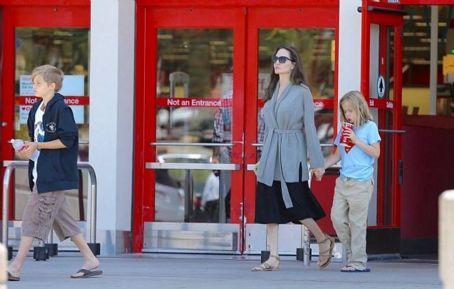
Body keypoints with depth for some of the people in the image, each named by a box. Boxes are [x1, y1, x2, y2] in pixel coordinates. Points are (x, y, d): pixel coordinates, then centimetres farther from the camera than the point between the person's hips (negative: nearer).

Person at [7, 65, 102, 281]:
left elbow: (67, 140, -18)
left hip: (54, 174, -9)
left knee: (33, 218, -9)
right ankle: (90, 261, 17)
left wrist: (36, 146, -18)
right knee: (61, 217, 11)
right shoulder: (37, 109, 14)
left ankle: (15, 269, -9)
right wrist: (28, 151, 3)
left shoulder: (60, 109, -13)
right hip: (41, 172, 9)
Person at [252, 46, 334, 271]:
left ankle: (324, 240, 17)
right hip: (271, 155, 6)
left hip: (292, 155, -6)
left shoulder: (302, 92, -3)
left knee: (294, 205, -6)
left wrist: (316, 162, -6)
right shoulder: (272, 91, 13)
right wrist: (263, 158, 20)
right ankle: (273, 259, 2)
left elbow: (309, 127, -4)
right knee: (269, 207, 1)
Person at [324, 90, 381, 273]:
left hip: (360, 182, -6)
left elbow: (375, 153, -8)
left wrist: (356, 140, -13)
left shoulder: (369, 127, -1)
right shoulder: (344, 129, 14)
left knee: (357, 223, -4)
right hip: (343, 181, 6)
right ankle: (351, 252, 15)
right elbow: (337, 155, 17)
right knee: (337, 217, 2)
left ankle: (358, 262, 1)